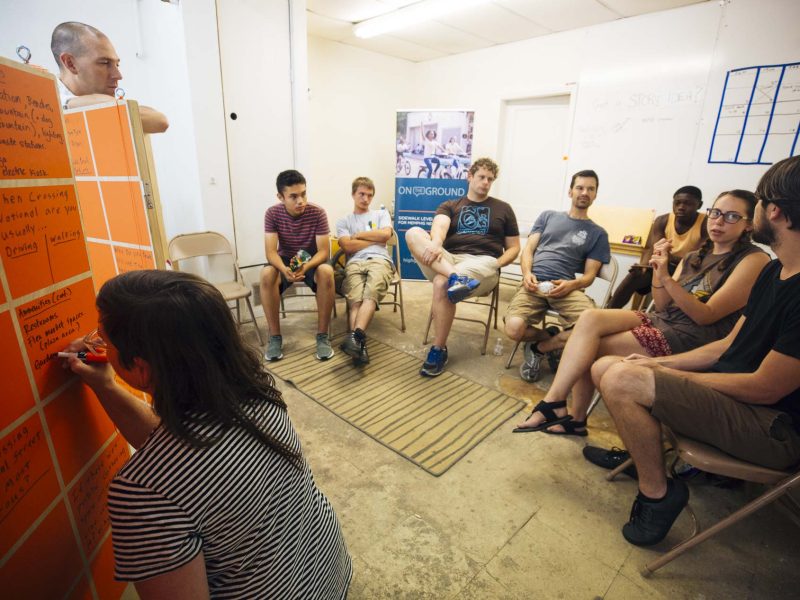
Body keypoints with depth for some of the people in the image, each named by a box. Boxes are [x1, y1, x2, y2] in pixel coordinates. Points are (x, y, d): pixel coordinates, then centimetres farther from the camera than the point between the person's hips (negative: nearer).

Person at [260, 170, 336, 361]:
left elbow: (324, 251, -18)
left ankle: (322, 335, -24)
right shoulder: (272, 214, -13)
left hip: (313, 261, -1)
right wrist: (284, 269, -40)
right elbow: (271, 252, -18)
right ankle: (275, 336, -18)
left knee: (327, 272, -36)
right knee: (267, 274, -32)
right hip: (285, 261, 1)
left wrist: (306, 266, -40)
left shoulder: (317, 213, -16)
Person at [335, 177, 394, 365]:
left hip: (379, 260, 0)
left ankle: (355, 336, -53)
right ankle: (359, 344, -47)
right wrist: (376, 238, 11)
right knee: (355, 300, -31)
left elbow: (385, 235, 6)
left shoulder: (381, 214, 28)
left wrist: (358, 235, 12)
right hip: (355, 263, 1)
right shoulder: (343, 221, 26)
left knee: (370, 294, -34)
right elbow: (348, 247, 6)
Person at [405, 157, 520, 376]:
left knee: (441, 284, -35)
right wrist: (435, 243, -29)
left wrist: (495, 265, -6)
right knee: (413, 233, -23)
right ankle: (455, 277, -44)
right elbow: (439, 226, -4)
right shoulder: (449, 206, 19)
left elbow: (514, 248, 16)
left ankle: (439, 350, -19)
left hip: (482, 263, -2)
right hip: (448, 260, 2)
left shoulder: (503, 209, 19)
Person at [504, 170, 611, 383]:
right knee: (514, 328, -30)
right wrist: (527, 273, -8)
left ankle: (539, 347, -4)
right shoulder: (548, 216, 22)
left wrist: (571, 284, -12)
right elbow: (528, 249, 14)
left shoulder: (598, 233, 19)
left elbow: (589, 275, 11)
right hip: (534, 283, 0)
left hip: (567, 287, 0)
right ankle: (552, 339, 7)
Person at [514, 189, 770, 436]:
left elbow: (706, 316, -13)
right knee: (590, 318, -18)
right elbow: (663, 307, 11)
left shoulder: (754, 260, -3)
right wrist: (658, 270, -4)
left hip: (692, 339, -7)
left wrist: (667, 277, -23)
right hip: (663, 321, 7)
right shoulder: (695, 258, 17)